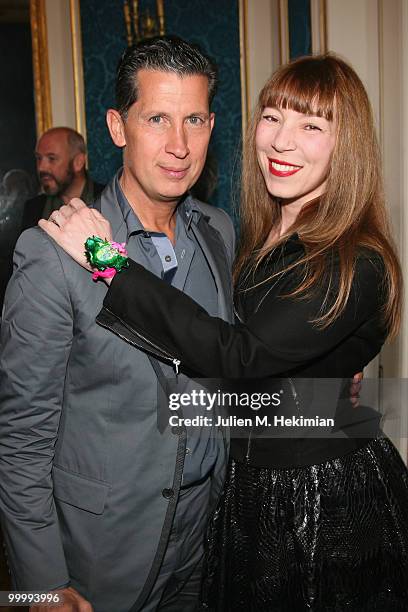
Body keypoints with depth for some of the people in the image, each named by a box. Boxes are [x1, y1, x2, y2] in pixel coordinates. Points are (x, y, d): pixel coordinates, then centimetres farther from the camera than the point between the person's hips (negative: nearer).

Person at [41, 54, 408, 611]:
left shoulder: (358, 264, -21)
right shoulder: (256, 241, 2)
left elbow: (240, 359, -31)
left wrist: (109, 262, -28)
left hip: (332, 506, -6)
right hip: (252, 494, 7)